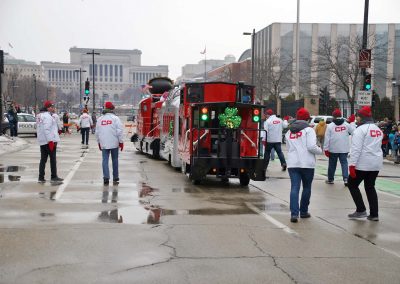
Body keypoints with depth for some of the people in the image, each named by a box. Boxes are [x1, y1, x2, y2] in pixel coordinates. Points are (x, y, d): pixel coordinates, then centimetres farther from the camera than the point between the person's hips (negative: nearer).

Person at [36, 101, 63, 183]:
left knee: (43, 159, 10)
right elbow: (46, 129, -23)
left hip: (42, 141, 9)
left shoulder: (39, 116, 16)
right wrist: (50, 140, -24)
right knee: (53, 159, -2)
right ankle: (54, 177, 2)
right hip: (49, 141, -9)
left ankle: (41, 178, 9)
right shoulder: (47, 116, -15)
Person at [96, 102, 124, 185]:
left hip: (103, 144, 2)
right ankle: (115, 178, 14)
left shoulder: (100, 119, 7)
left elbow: (97, 132, 12)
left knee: (105, 160, 2)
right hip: (114, 143, -2)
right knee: (115, 160, 8)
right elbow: (120, 131, -10)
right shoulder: (115, 118, -6)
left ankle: (106, 177, -11)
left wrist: (99, 142, 22)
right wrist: (121, 142, -3)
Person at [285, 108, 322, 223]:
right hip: (307, 164, -3)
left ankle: (294, 213, -14)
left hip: (292, 164, 3)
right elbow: (311, 146, -14)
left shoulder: (289, 132, 13)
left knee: (294, 188, -2)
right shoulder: (308, 130, -5)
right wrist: (320, 150, 3)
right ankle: (303, 211, 21)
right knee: (306, 188, 13)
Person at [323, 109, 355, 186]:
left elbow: (327, 138, -8)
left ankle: (330, 179, 21)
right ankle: (345, 178, -11)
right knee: (344, 163, 5)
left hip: (333, 149, -1)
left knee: (332, 164, 11)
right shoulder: (346, 125, 0)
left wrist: (326, 149, -4)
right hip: (344, 149, 1)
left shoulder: (330, 126, -5)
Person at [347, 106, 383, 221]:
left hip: (363, 164, -8)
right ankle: (374, 214, 12)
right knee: (370, 187, 15)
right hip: (376, 163, 8)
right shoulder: (378, 129, 14)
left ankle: (361, 210, 4)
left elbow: (356, 149, -19)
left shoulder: (361, 129, -12)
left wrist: (352, 164, -20)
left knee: (352, 184, 8)